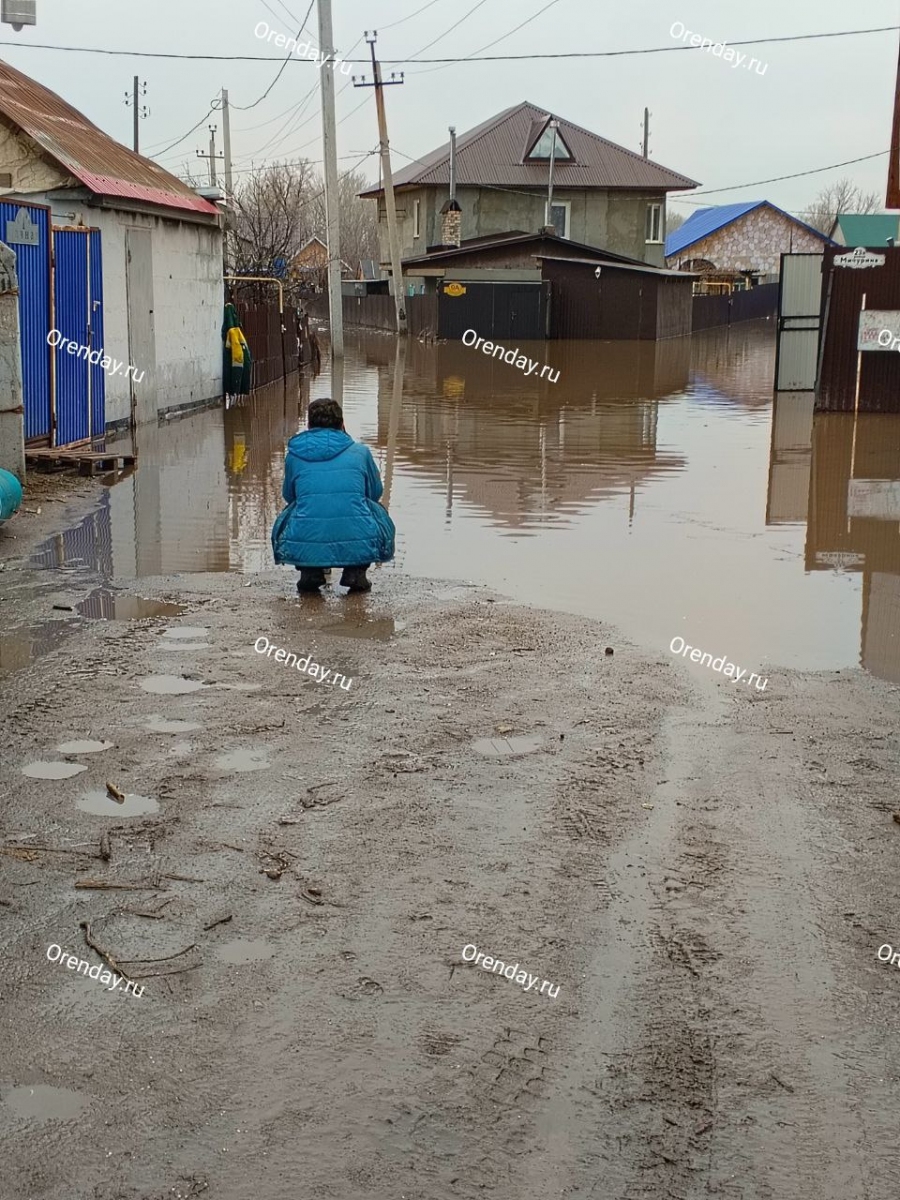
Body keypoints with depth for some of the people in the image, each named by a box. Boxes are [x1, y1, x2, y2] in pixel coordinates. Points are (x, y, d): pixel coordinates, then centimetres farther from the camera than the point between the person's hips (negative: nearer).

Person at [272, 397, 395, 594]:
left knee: (284, 519, 34)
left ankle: (309, 573, 13)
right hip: (359, 546, -1)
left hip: (304, 547, 1)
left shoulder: (294, 455, 14)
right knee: (377, 513, 32)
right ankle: (356, 572, 13)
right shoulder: (360, 451, 12)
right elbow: (375, 492, 26)